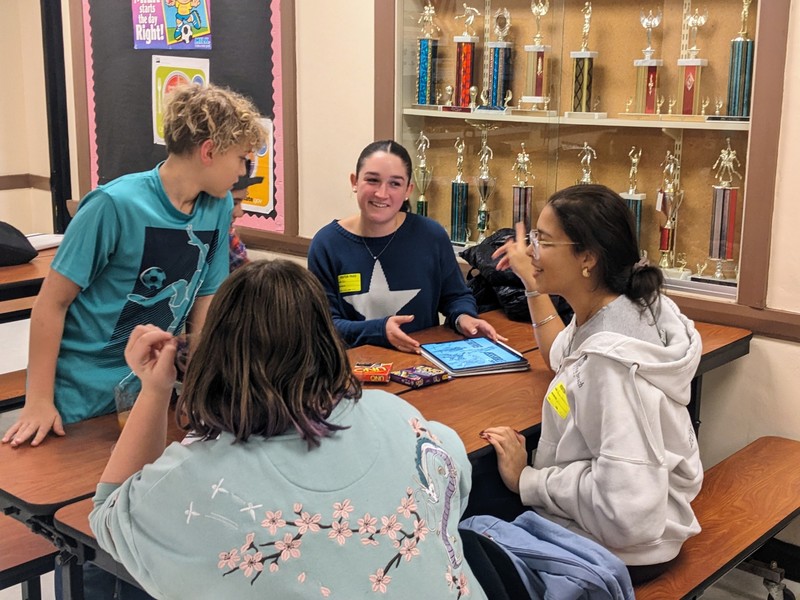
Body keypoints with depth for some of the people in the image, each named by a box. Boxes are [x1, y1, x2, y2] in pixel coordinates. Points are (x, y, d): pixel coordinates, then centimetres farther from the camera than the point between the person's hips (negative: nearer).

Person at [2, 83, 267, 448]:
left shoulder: (219, 209, -2)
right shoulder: (115, 205, -20)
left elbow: (204, 303, 5)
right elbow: (52, 302, -14)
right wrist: (39, 400, -12)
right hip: (81, 399, -5)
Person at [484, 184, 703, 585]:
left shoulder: (611, 358, -31)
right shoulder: (606, 314, -2)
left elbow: (624, 507, -35)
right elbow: (564, 359, 24)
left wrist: (527, 480, -22)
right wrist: (531, 282, 20)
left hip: (619, 548, -8)